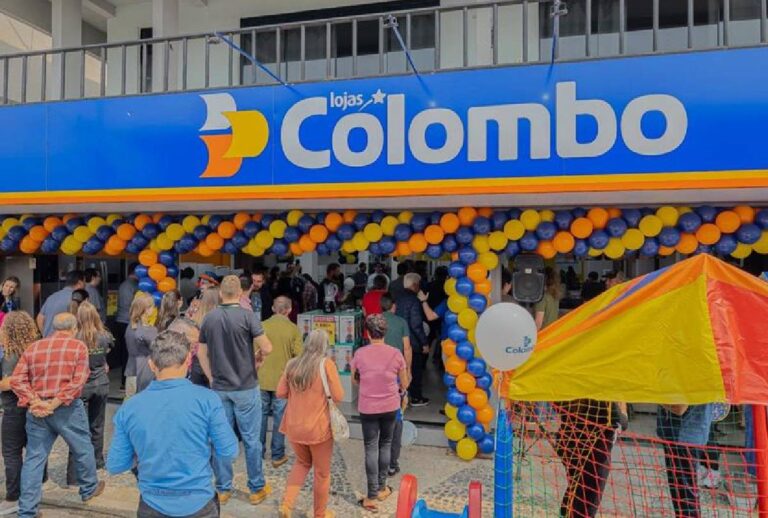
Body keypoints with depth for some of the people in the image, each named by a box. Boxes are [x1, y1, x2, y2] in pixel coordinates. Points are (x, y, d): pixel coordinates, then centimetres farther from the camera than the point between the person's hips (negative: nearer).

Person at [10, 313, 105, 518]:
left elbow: (17, 380, -1)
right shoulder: (78, 346, -4)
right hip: (68, 408, -3)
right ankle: (89, 488, 35)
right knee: (82, 448, 17)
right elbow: (78, 381, -15)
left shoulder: (33, 347, 7)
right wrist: (54, 404, -13)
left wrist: (35, 402, -8)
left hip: (37, 410, 3)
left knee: (34, 458, 11)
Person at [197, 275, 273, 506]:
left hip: (219, 388, 4)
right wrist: (259, 356, 3)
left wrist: (211, 378, 15)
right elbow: (267, 347, -18)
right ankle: (257, 488, 18)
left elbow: (201, 353, 7)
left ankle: (223, 489, 22)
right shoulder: (247, 316, -14)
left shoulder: (209, 318, 1)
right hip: (246, 387, -4)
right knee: (251, 439, 7)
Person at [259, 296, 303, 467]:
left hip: (262, 379, 2)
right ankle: (277, 455, 14)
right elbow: (298, 356, -9)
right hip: (283, 380, -2)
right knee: (280, 417, 8)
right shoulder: (293, 329, -9)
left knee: (261, 414, 15)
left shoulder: (262, 326, -6)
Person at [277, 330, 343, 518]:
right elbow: (338, 397, -14)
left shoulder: (292, 364, -1)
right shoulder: (326, 364, -14)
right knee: (322, 472, 16)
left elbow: (281, 393, 5)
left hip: (293, 427, 4)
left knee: (302, 463, 28)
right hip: (318, 428, -4)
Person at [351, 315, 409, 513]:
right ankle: (381, 488, 28)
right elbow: (404, 384, 1)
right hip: (390, 406, 1)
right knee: (385, 445, 18)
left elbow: (354, 380, 5)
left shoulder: (359, 353, -11)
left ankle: (372, 495, 7)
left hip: (367, 407, -1)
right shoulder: (396, 354, -9)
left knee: (371, 448, 6)